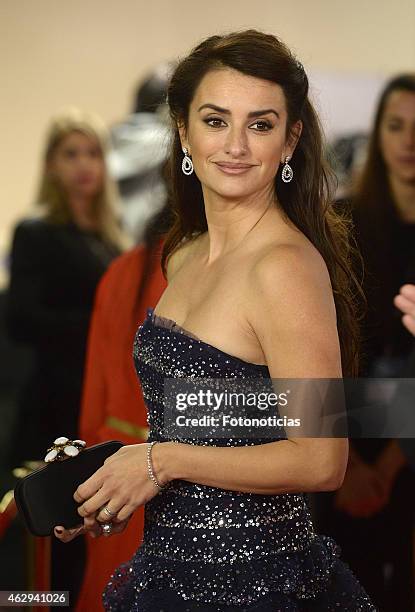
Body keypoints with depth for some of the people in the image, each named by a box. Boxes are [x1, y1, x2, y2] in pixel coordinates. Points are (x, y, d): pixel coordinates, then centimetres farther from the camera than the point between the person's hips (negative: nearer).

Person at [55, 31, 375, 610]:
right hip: (173, 564, 8)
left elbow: (320, 461, -21)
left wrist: (162, 462, -17)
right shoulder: (185, 256, 6)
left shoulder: (286, 266, -19)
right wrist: (118, 482, 2)